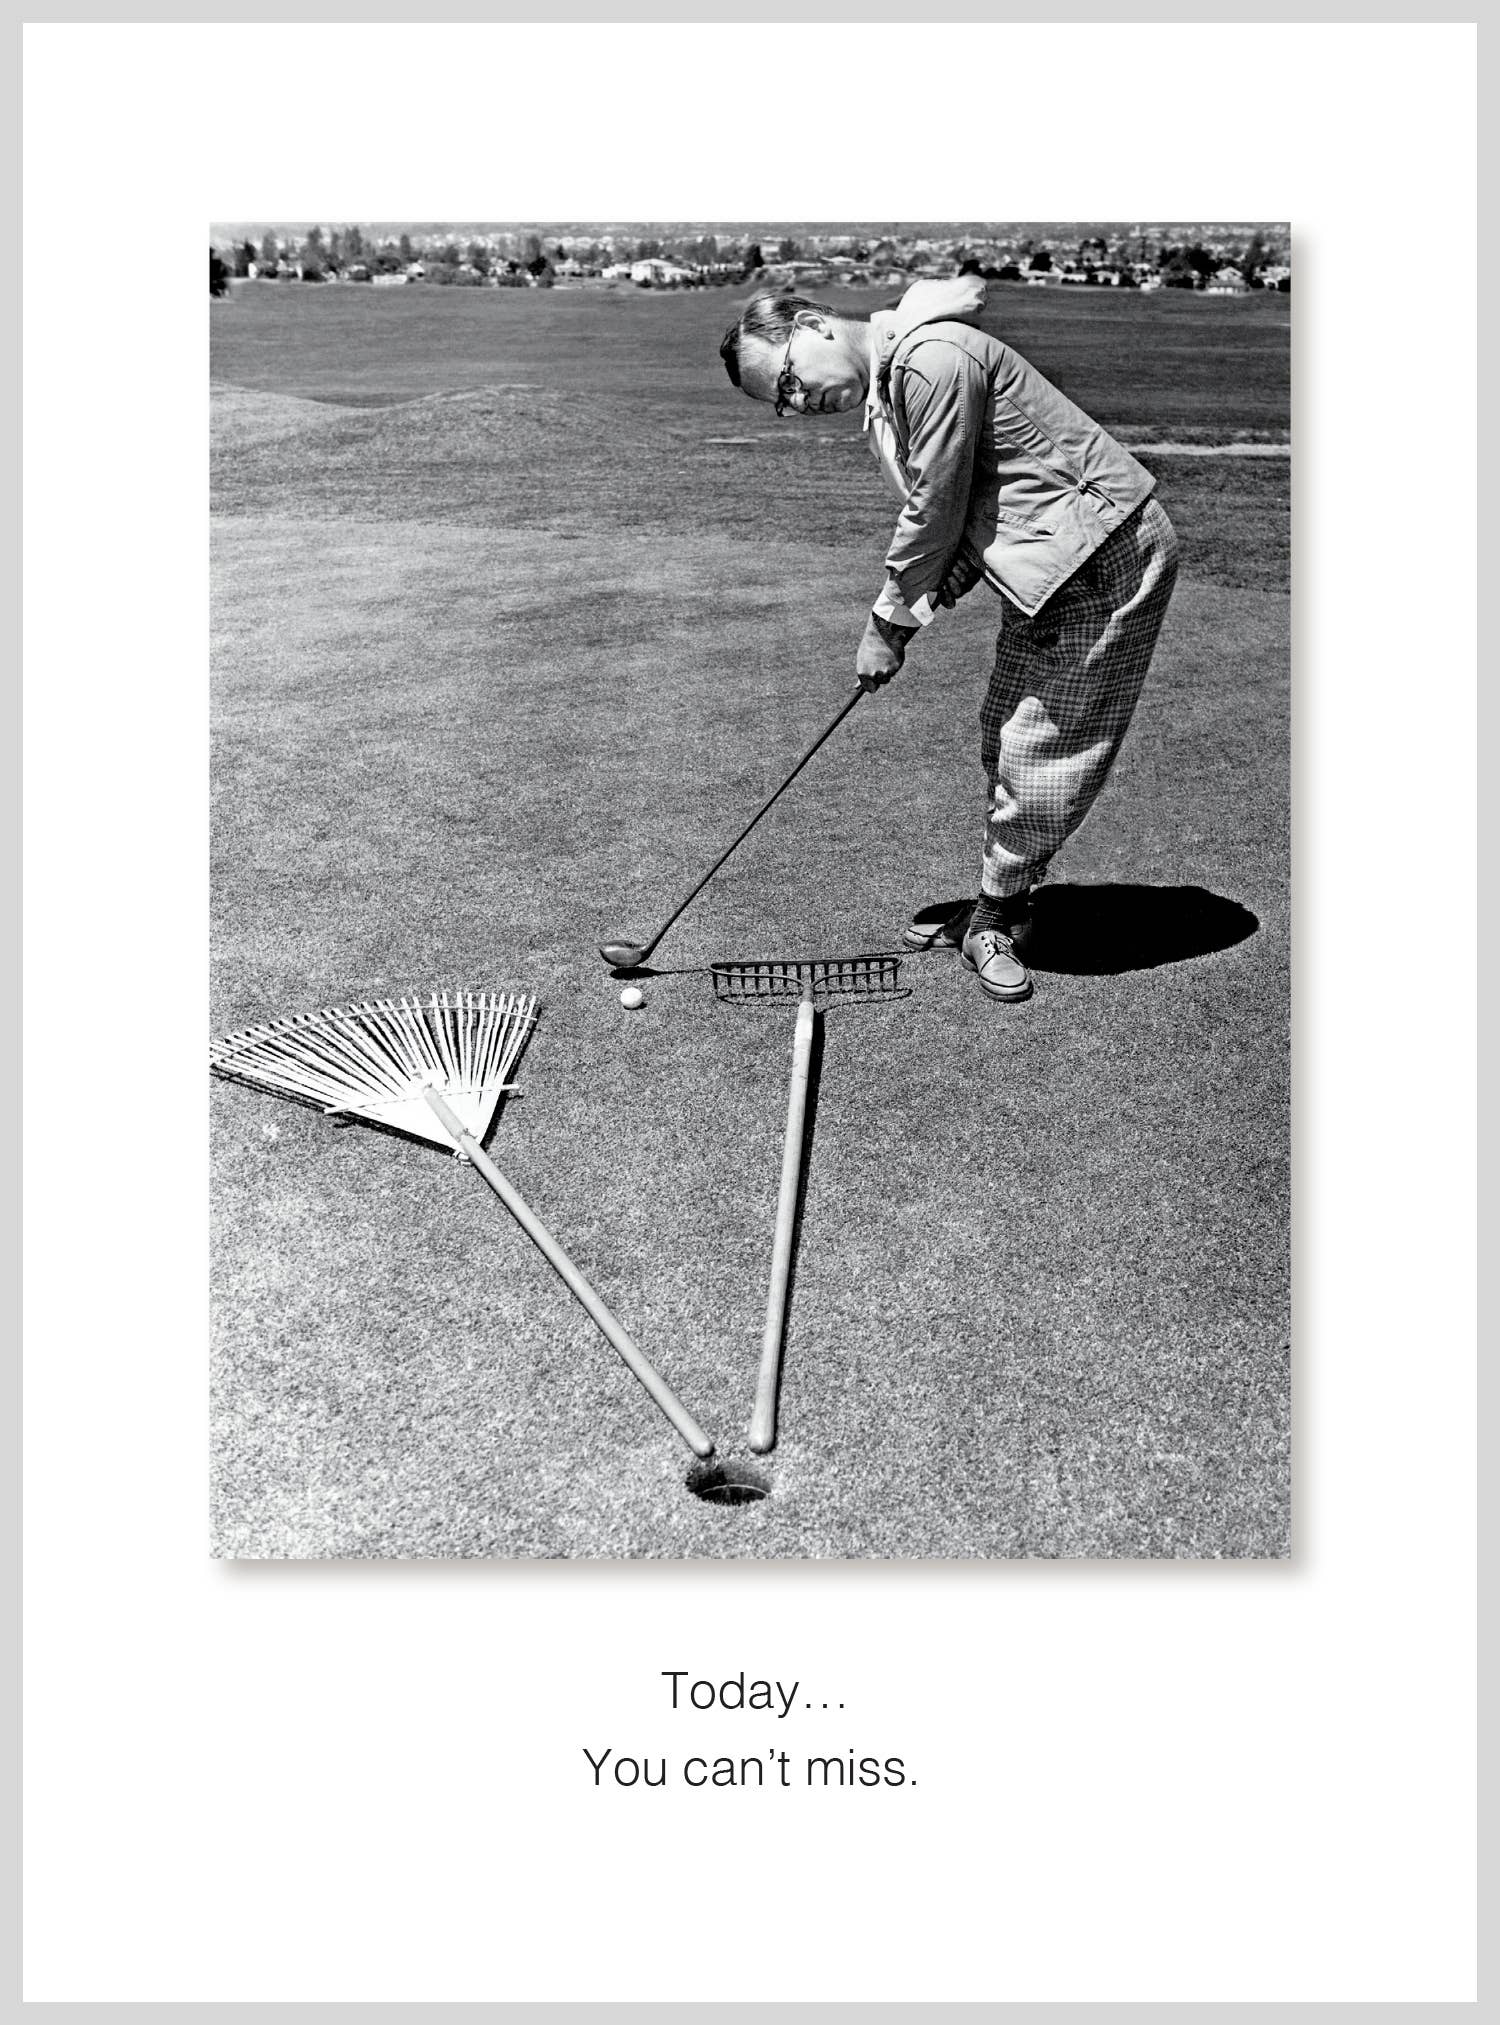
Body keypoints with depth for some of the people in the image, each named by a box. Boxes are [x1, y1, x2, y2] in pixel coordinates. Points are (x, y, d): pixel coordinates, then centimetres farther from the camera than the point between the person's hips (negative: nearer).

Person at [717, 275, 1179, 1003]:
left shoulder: (933, 356, -21)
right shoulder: (884, 389, 9)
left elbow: (937, 510, -19)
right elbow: (961, 518, 7)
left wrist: (888, 623, -8)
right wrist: (907, 614, -7)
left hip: (1106, 555, -9)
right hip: (1042, 567, 9)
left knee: (1042, 751, -4)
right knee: (1006, 742, 11)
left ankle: (995, 914, 10)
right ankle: (1000, 903, 24)